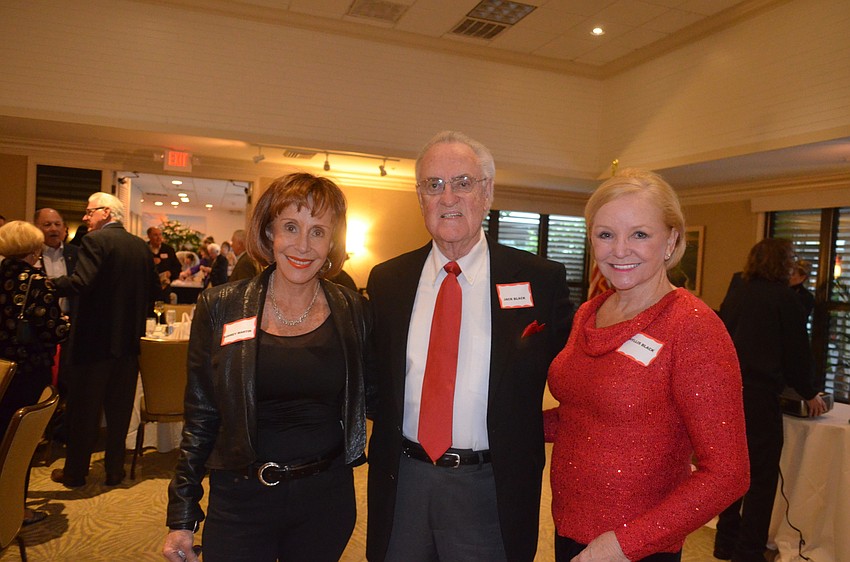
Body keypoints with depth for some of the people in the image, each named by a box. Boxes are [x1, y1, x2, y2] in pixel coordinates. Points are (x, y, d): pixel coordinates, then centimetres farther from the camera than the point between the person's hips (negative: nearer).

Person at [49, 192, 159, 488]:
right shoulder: (141, 245, 7)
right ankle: (114, 469, 22)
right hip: (129, 339, 6)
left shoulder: (95, 240, -12)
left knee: (84, 407, 8)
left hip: (95, 337, -5)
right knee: (119, 408, 13)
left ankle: (75, 472, 20)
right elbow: (153, 289, 9)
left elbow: (79, 283, -23)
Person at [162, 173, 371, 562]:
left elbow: (371, 399, 5)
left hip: (327, 499, 2)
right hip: (239, 500, -1)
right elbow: (200, 416, 0)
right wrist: (182, 519, 1)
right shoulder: (220, 308, -6)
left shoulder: (354, 312, -3)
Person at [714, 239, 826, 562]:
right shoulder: (783, 297, -7)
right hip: (759, 396, -6)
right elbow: (797, 351, -3)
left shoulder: (736, 292, 9)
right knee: (762, 478, 4)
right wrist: (809, 394, 12)